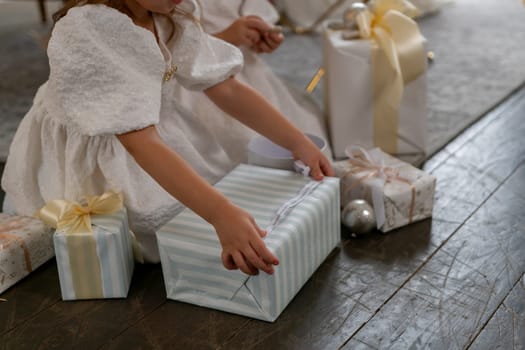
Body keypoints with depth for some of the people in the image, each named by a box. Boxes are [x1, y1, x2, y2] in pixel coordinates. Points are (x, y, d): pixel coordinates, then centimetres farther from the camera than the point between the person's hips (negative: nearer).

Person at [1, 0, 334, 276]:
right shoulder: (84, 31, -33)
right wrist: (221, 214, -50)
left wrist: (301, 144, -16)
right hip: (87, 162, -6)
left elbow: (227, 89, -8)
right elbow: (141, 142, -40)